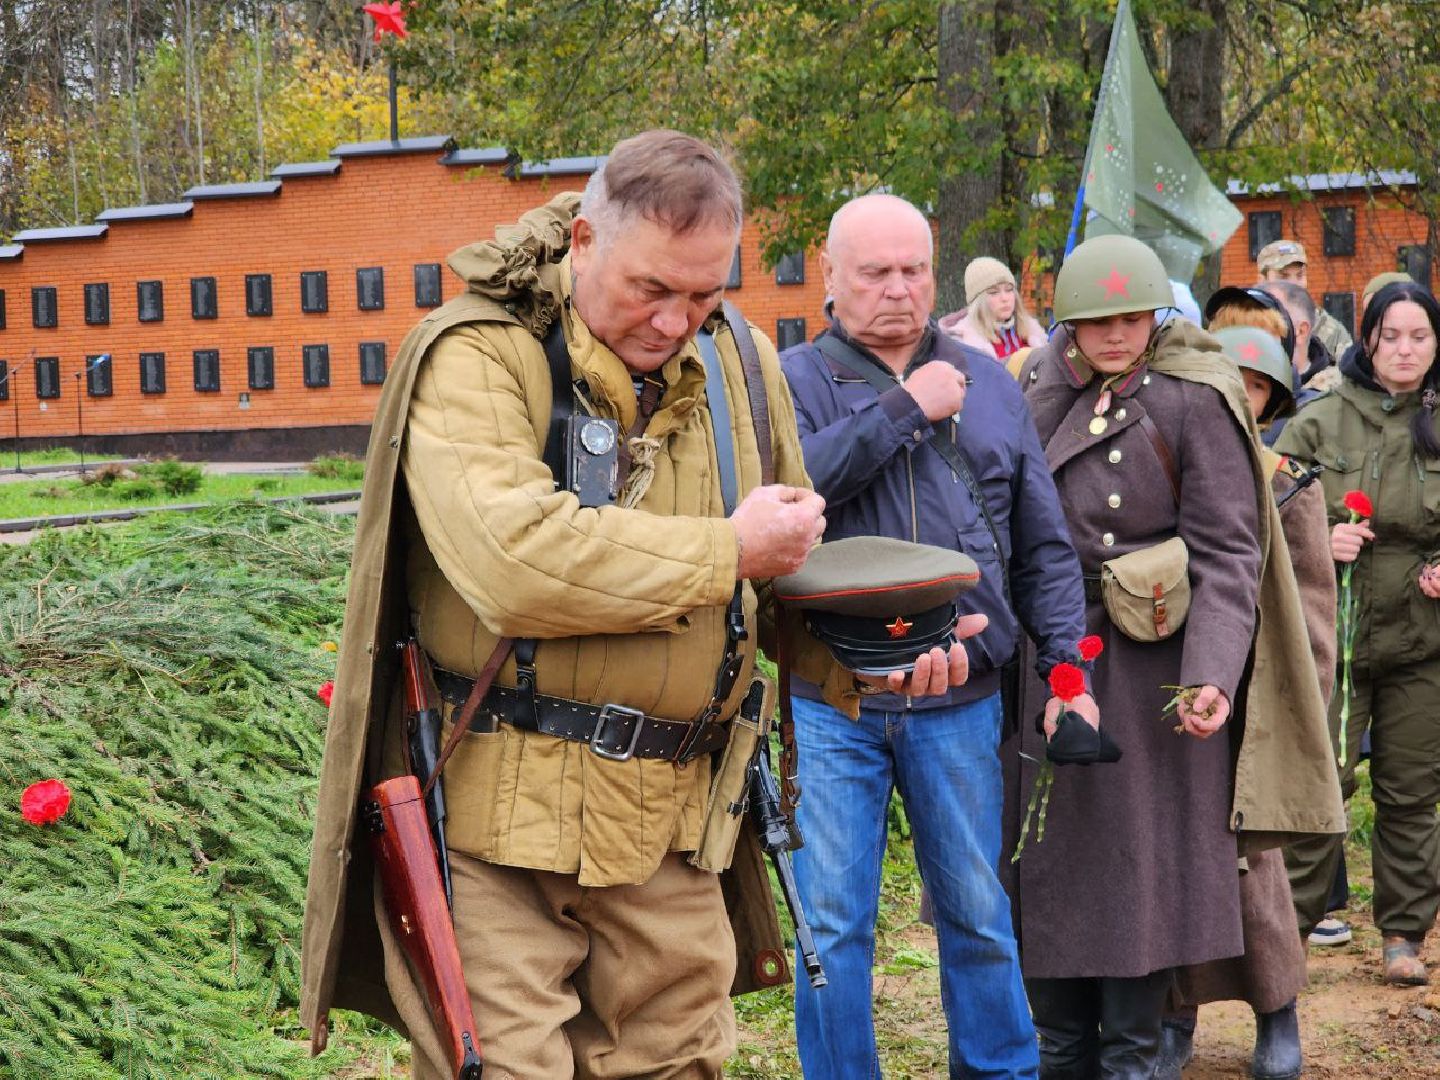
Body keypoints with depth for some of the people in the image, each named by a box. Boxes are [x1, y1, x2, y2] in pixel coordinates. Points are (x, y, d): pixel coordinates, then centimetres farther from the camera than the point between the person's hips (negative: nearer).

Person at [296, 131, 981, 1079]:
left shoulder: (737, 364, 10)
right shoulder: (475, 358, -10)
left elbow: (791, 570, 23)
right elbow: (513, 561, -27)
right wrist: (726, 550, -15)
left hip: (667, 824, 6)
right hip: (495, 818, -5)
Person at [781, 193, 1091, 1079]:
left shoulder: (988, 382, 11)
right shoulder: (799, 376, 2)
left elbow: (1044, 545, 12)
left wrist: (1066, 665, 2)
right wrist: (903, 408, -16)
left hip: (960, 704, 2)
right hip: (830, 703, -2)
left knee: (978, 915, 12)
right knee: (833, 924, 4)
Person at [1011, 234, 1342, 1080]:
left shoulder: (1194, 401, -10)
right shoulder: (1048, 382, 8)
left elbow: (1227, 554, -15)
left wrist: (1211, 677, -24)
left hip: (1146, 670, -6)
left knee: (1137, 866, 1)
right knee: (1048, 861, 12)